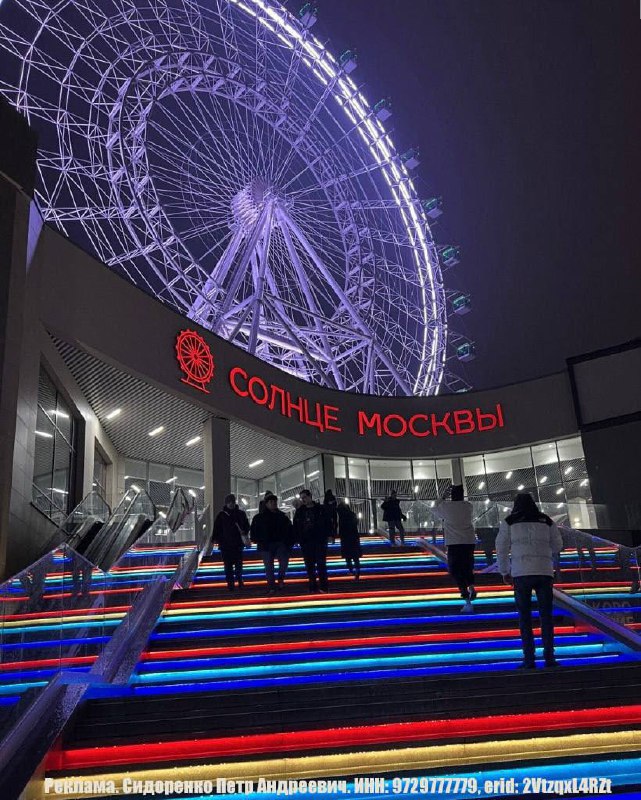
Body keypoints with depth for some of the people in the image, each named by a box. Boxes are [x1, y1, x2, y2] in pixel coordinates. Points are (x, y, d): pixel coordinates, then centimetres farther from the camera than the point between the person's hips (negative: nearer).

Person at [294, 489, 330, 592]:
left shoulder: (320, 509, 1)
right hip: (306, 543, 3)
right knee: (309, 566, 5)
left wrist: (326, 536, -8)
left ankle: (323, 586, -1)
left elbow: (327, 524, 0)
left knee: (321, 564, -5)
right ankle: (313, 587, 11)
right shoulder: (300, 511, 8)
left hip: (319, 541, -3)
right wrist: (298, 539, 0)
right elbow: (295, 527, 9)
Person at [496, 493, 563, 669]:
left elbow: (501, 548, 5)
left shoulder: (509, 522, 7)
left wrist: (504, 572, 16)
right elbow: (557, 545, 22)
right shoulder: (546, 521, 13)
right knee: (546, 616, 10)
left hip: (521, 573, -1)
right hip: (544, 572, 2)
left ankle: (529, 659, 0)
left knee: (525, 617, 5)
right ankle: (549, 656, 3)